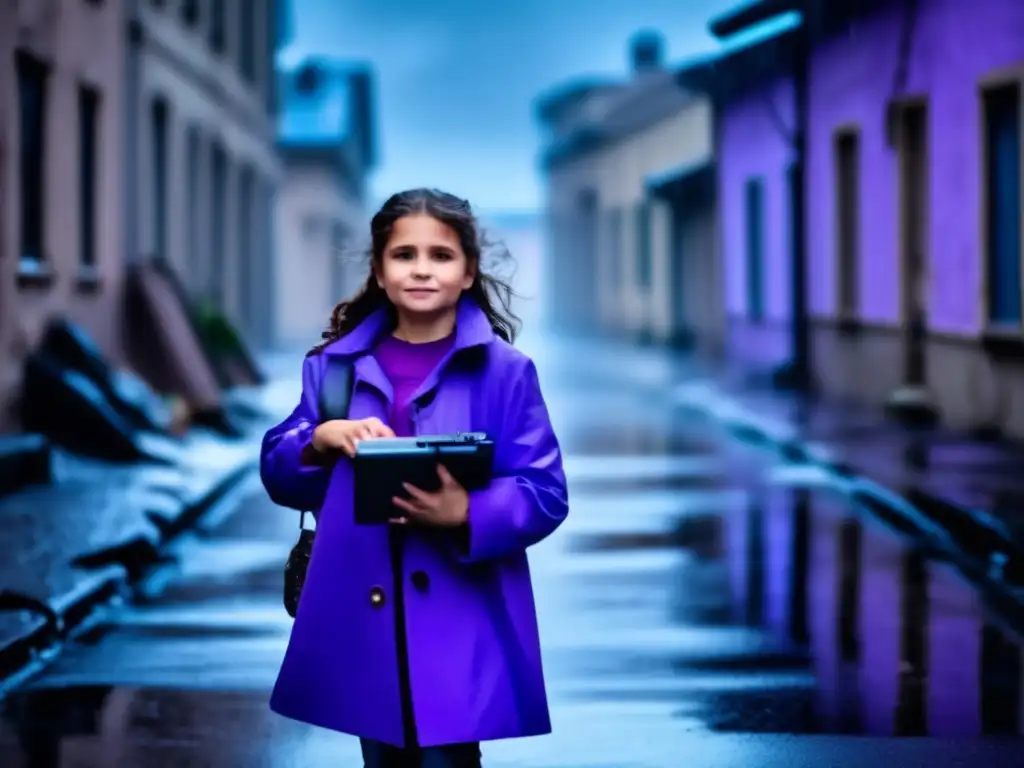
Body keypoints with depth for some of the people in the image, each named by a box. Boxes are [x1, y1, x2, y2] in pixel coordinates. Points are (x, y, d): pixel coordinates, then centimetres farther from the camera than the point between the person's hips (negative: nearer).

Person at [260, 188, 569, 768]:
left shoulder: (505, 371, -3)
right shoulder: (335, 365, 7)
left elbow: (546, 494, -5)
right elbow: (278, 475, 10)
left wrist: (467, 514, -22)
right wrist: (322, 441, -11)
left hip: (459, 622, -3)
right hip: (361, 617, 4)